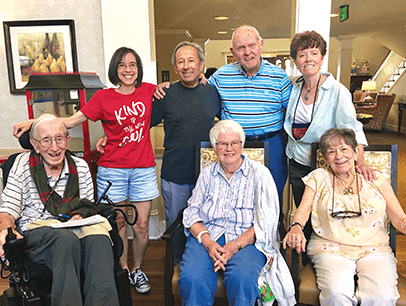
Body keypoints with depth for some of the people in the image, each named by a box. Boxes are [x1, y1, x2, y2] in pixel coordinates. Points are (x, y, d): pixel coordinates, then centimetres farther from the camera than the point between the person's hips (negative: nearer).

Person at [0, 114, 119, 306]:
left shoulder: (80, 167, 11)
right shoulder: (23, 164, 5)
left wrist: (80, 216, -8)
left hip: (73, 227, 2)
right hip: (35, 229, -2)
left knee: (98, 235, -34)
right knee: (66, 239, -38)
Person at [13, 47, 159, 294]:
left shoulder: (148, 91, 4)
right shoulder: (103, 97, 0)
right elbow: (70, 121, -2)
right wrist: (33, 122, -10)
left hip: (143, 169, 1)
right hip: (112, 169, -1)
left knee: (141, 226, 4)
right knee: (118, 223, 8)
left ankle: (137, 269, 28)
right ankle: (123, 272, 28)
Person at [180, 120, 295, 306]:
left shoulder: (259, 174, 4)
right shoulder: (207, 174, 15)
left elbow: (266, 222, -3)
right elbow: (191, 213, 9)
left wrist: (236, 245, -16)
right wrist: (207, 242, -11)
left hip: (247, 240, -2)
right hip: (207, 236, 2)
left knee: (242, 278, -34)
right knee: (191, 278, -28)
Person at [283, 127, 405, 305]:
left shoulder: (376, 179, 13)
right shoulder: (318, 178, 12)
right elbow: (303, 209, 1)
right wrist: (296, 227, -21)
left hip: (373, 249, 1)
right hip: (330, 249, -1)